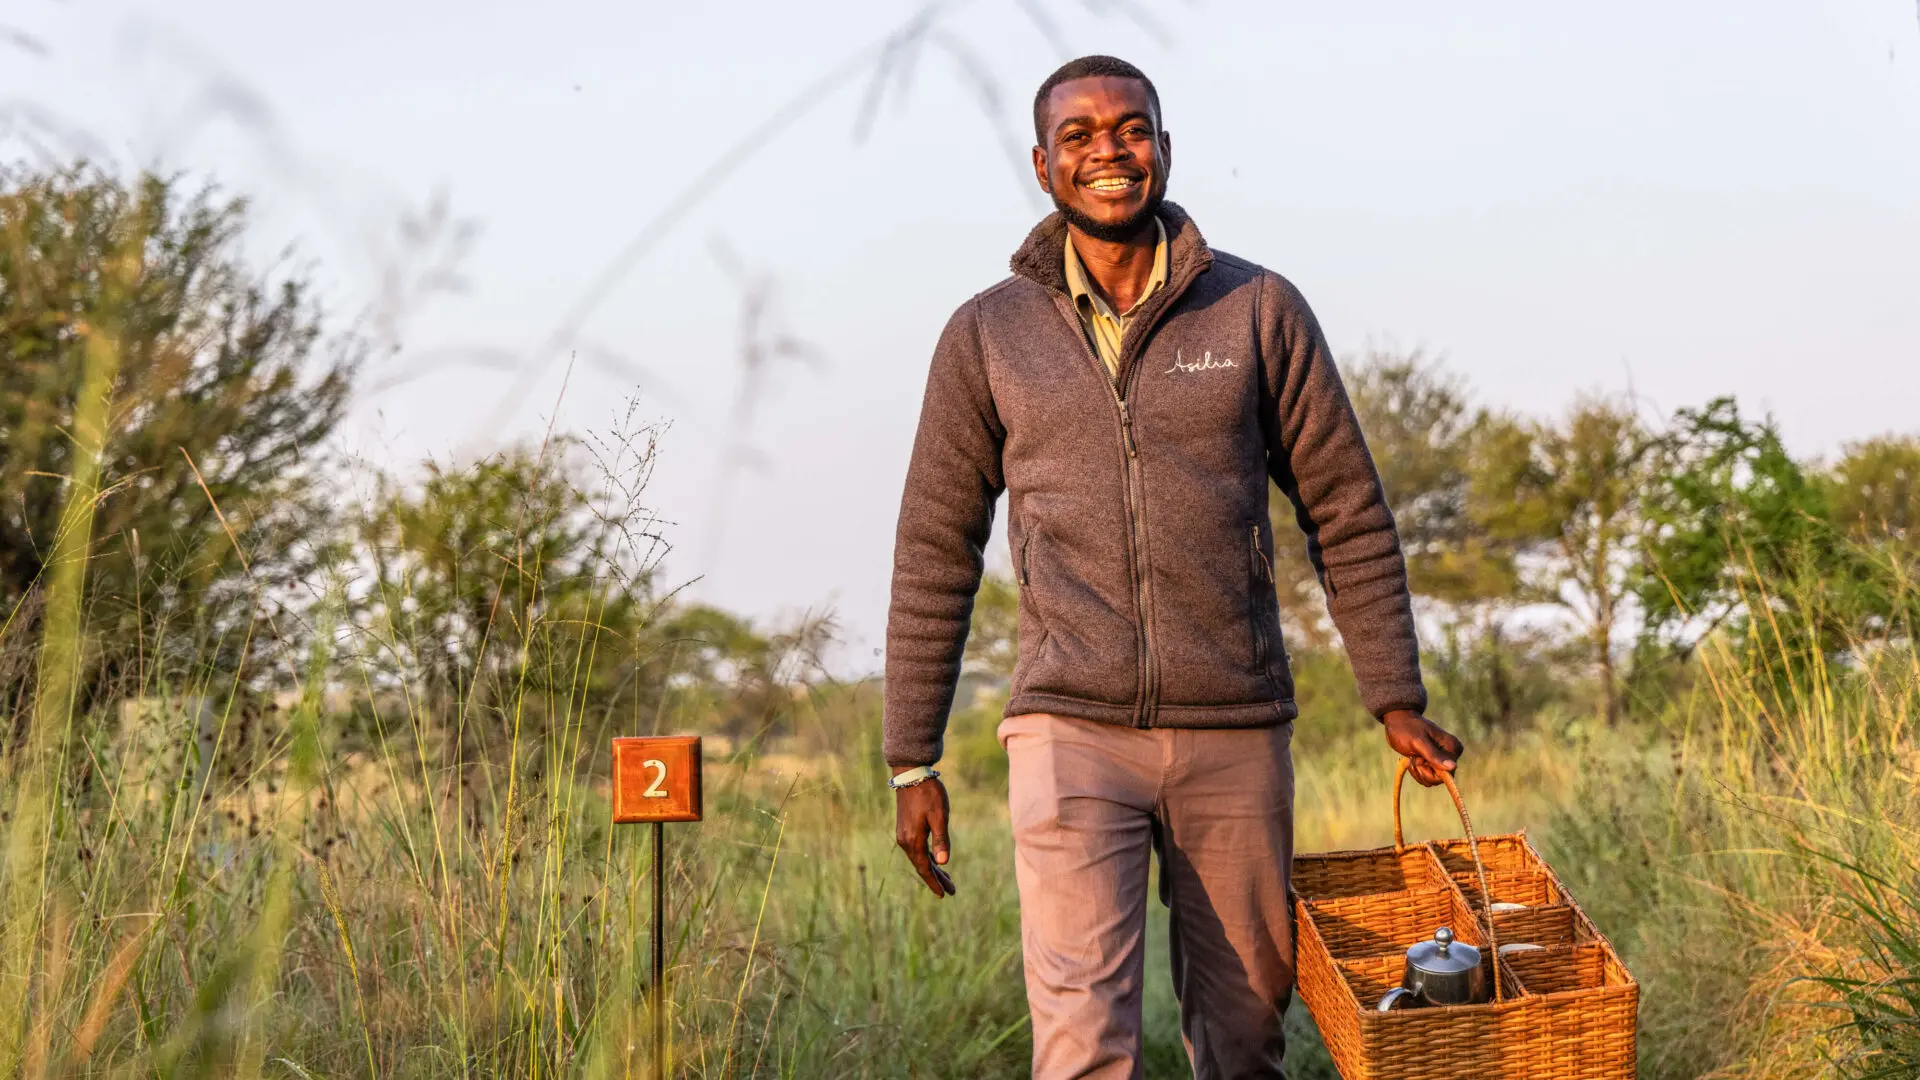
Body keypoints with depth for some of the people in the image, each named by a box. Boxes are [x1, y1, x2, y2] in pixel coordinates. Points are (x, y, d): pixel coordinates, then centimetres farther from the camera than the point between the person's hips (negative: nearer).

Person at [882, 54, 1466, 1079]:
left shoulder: (1260, 312, 4)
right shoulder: (988, 334, 4)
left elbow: (1347, 516, 8)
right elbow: (936, 554, 8)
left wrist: (1397, 700, 6)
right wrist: (912, 762, 6)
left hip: (1236, 735, 1)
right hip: (1070, 732, -1)